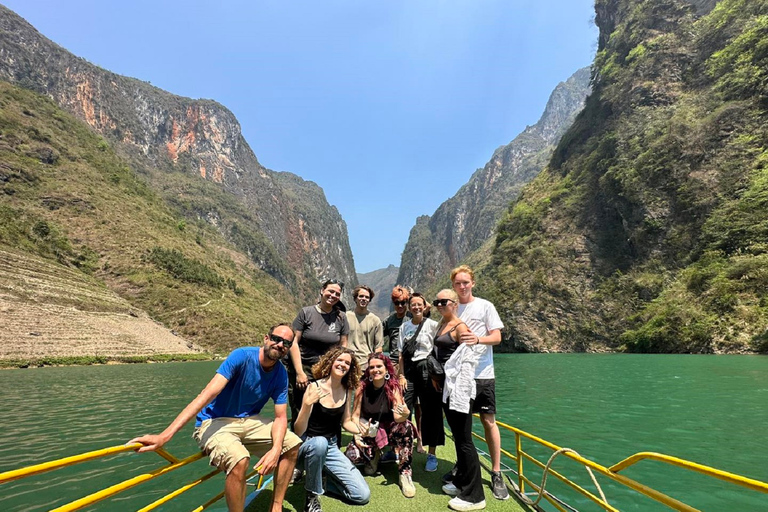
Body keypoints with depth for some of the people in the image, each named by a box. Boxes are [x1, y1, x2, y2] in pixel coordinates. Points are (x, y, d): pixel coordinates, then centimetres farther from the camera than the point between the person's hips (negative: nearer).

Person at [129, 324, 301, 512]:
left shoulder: (280, 374, -7)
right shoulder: (242, 356, -23)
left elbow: (281, 417, -8)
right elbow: (207, 394, -31)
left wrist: (275, 450, -28)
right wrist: (164, 435, -38)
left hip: (248, 421, 6)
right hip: (215, 422, -5)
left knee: (293, 444, -9)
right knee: (239, 460, -35)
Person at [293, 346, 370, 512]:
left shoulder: (347, 390, -3)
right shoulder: (315, 387, -18)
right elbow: (298, 432, -19)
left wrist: (362, 430, -10)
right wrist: (307, 404, -36)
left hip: (331, 447, 5)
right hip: (307, 446, -4)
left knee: (362, 495, -5)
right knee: (319, 442, -41)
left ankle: (318, 476, 13)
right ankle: (312, 497, -16)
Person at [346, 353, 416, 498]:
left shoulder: (393, 387, -15)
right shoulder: (362, 387, -12)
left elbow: (397, 418, -25)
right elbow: (355, 415, -6)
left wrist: (404, 414, -48)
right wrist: (357, 434, -22)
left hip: (389, 430, -1)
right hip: (368, 432, 2)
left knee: (407, 427, -32)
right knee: (352, 454, -24)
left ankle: (405, 474, -16)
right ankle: (373, 456, 13)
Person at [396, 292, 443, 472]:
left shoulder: (432, 325, -3)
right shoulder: (404, 326, 8)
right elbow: (401, 354, 9)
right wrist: (401, 375, 2)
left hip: (427, 369, -3)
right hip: (408, 369, 3)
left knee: (430, 412, 4)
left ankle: (431, 454, 16)